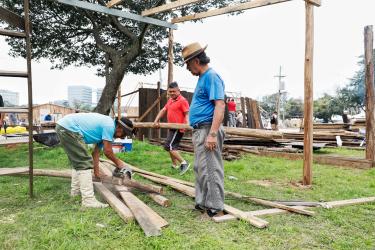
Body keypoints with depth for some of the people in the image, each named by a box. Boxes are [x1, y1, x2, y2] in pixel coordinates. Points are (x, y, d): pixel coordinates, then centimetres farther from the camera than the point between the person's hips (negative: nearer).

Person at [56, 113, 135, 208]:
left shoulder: (104, 127, 16)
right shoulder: (110, 126, -12)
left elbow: (96, 152, 21)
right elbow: (107, 151, -9)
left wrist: (96, 172, 23)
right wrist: (118, 163, 7)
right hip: (69, 128, -11)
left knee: (78, 162, 24)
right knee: (85, 163, -10)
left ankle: (76, 191, 38)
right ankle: (88, 199, -11)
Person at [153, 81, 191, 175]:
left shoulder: (182, 100, -13)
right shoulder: (170, 100, 13)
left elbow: (187, 114, -20)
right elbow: (163, 110, 9)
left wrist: (187, 124, -35)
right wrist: (156, 121, -3)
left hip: (178, 129, -9)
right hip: (172, 128, 9)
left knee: (169, 146, -13)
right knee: (172, 147, 16)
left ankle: (184, 163, -8)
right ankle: (175, 165, 29)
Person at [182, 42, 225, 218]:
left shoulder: (211, 76, -13)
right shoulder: (202, 78, 18)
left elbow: (220, 106, -22)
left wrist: (212, 134, -27)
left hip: (207, 130, -10)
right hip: (199, 131, 10)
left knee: (211, 170, -4)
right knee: (200, 169, 16)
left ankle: (215, 207, 7)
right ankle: (202, 203, 28)